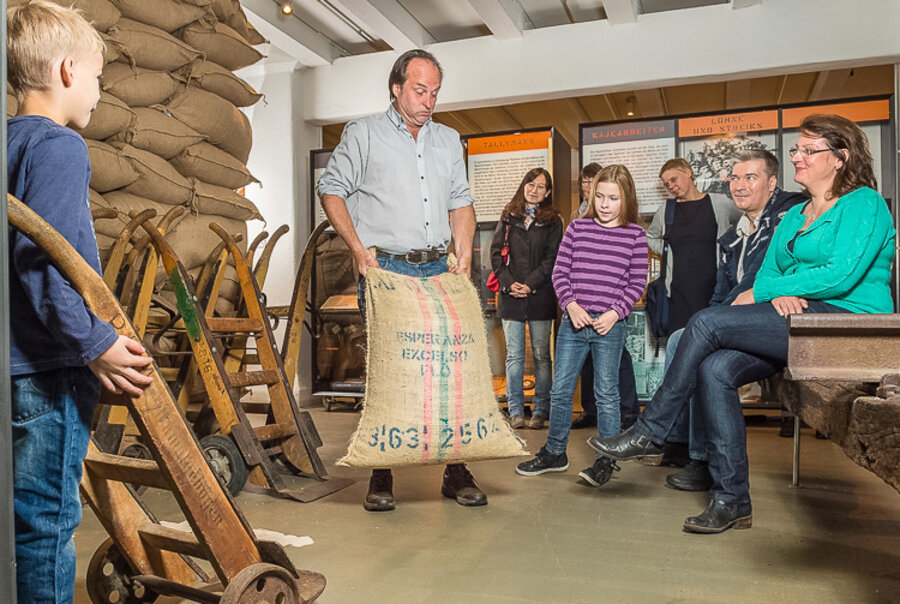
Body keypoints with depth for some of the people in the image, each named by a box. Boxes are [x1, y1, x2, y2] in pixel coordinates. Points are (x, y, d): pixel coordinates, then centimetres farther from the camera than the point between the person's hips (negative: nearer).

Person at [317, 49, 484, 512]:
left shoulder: (449, 140, 19)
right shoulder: (363, 133, 6)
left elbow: (461, 201, 20)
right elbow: (331, 190, 4)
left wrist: (464, 254, 5)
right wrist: (358, 248, -7)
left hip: (438, 270, 4)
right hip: (384, 269, -4)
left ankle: (456, 472, 14)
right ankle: (381, 477, 11)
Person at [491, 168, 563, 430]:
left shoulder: (552, 222, 6)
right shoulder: (508, 217, 10)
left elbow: (552, 258, -1)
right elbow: (496, 252, 5)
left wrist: (530, 284, -12)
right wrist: (508, 282, -8)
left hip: (540, 297, -1)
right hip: (510, 297, 1)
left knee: (541, 355, 5)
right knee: (514, 356, 5)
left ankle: (540, 410, 14)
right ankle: (516, 410, 13)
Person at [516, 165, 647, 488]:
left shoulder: (635, 234, 1)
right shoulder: (577, 228, 5)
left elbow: (637, 283, 1)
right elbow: (560, 272, 5)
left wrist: (615, 313, -11)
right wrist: (571, 305, -9)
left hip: (610, 325, -2)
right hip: (573, 320, 3)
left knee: (606, 393, 6)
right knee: (560, 391, 9)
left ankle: (605, 460, 19)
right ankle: (554, 453, 25)